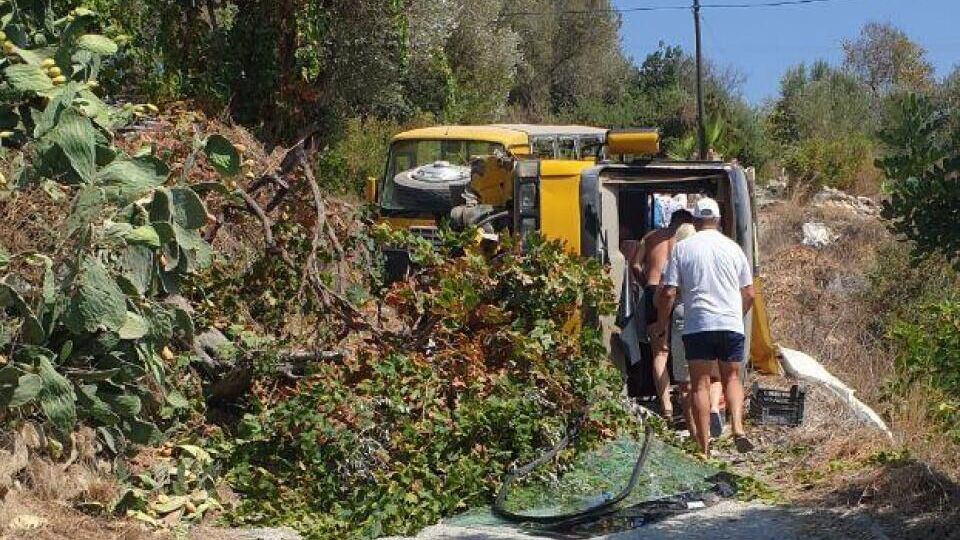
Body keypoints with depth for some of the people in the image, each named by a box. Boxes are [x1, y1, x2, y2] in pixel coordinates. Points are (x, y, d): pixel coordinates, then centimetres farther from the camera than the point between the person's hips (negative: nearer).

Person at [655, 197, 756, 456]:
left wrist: (662, 322, 14)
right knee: (732, 377, 14)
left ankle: (704, 447, 1)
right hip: (731, 324, 1)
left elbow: (669, 293, -2)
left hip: (697, 326, -1)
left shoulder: (682, 248, 1)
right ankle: (737, 427, -8)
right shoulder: (732, 248, 6)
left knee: (700, 384, 4)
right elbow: (749, 294, 9)